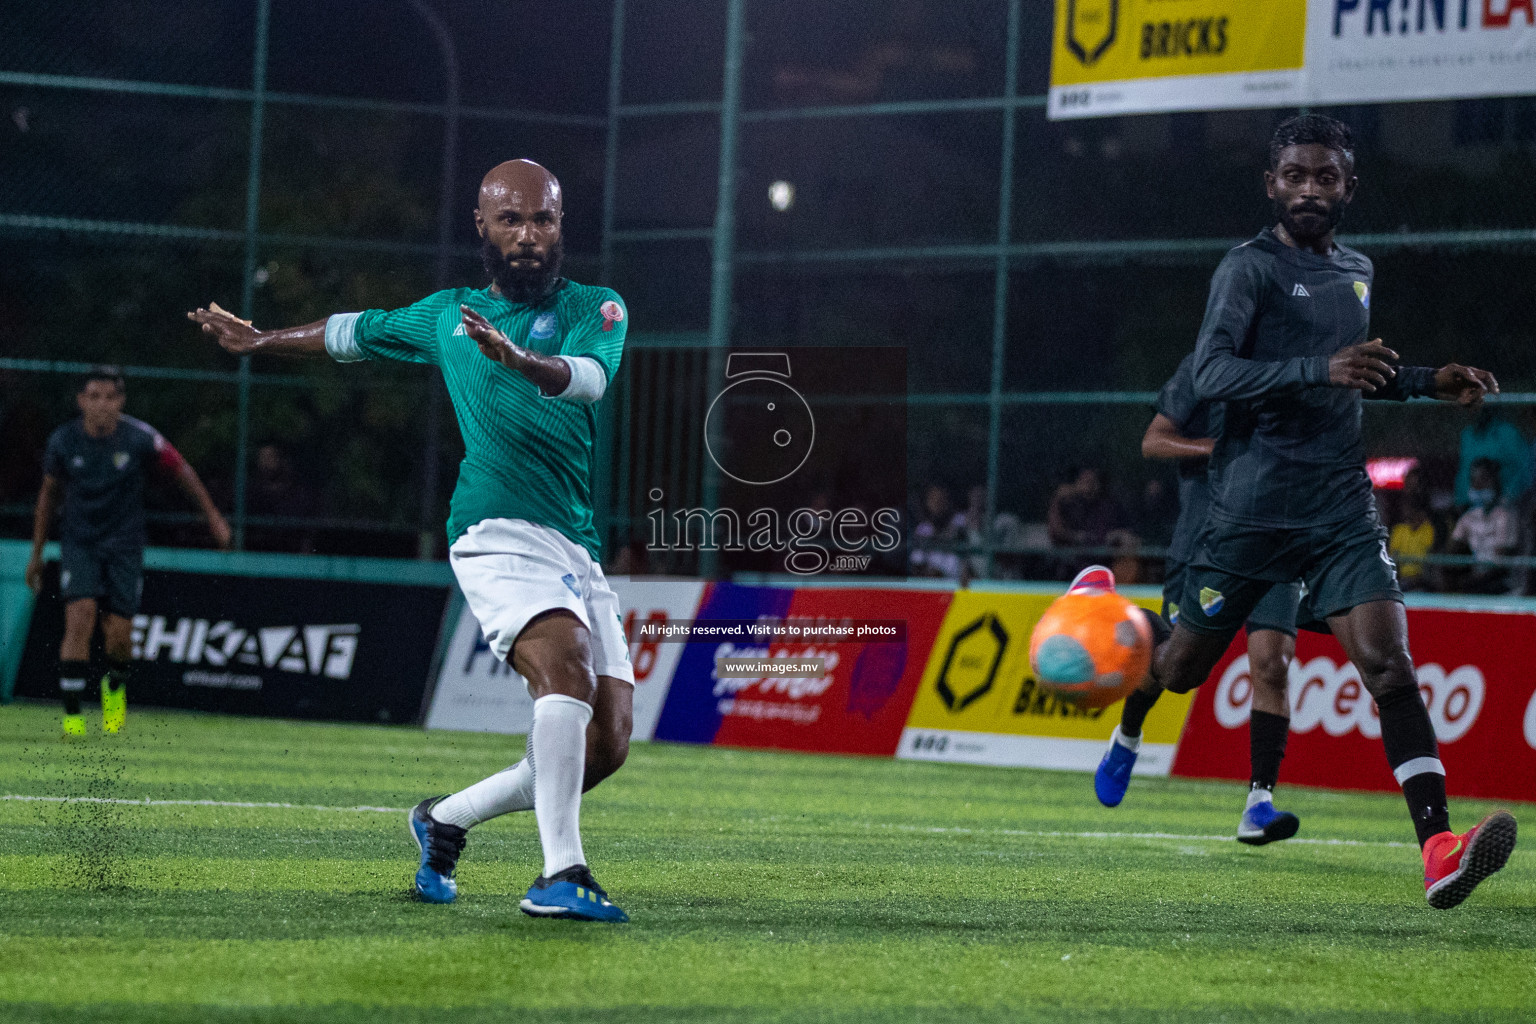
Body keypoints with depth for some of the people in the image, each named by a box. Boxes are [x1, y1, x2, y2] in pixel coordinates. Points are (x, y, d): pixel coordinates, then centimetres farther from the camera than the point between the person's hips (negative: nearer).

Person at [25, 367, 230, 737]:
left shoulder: (140, 439, -13)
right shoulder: (62, 442, -8)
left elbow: (182, 471, 3)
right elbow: (49, 494, 9)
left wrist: (212, 516, 10)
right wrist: (37, 553, 14)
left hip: (124, 546, 0)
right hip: (79, 543, 0)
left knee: (119, 635, -4)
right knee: (80, 620, -19)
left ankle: (115, 687, 32)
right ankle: (72, 717, -17)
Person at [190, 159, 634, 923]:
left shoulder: (596, 309, 10)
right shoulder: (445, 316, 15)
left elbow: (587, 375, -13)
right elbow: (353, 333, 34)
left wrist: (522, 360, -34)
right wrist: (259, 342, 44)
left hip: (579, 552, 3)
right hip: (497, 533, -3)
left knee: (605, 747, -3)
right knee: (564, 665, -30)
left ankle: (446, 820, 22)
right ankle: (560, 874, -40)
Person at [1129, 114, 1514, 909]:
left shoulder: (1357, 271, 16)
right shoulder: (1250, 267, -6)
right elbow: (1211, 374, -20)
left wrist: (1429, 384, 17)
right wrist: (1322, 370, -32)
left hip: (1340, 505, 4)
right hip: (1251, 507, -4)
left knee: (1387, 663, -15)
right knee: (1179, 668, 8)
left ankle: (1437, 849, -26)